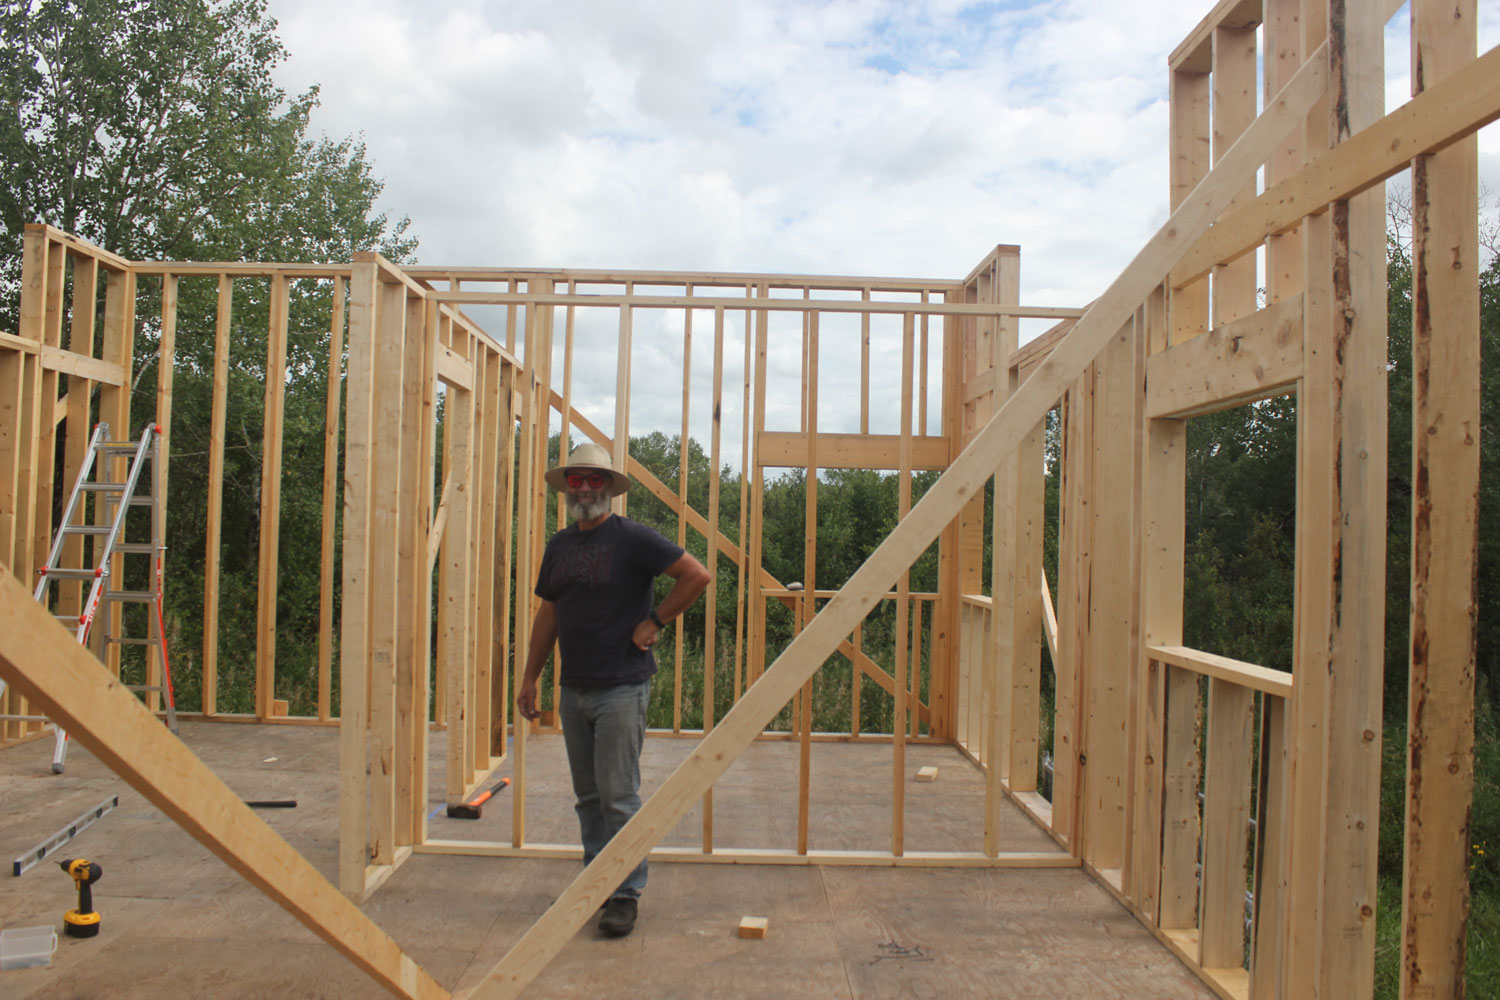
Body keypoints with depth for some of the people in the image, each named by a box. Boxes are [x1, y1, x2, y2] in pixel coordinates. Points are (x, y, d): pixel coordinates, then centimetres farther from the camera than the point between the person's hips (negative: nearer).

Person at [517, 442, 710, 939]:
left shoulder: (631, 538, -8)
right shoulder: (559, 544, 11)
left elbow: (696, 575, -12)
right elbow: (547, 614, 18)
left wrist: (654, 622, -11)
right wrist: (530, 677, 15)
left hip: (621, 690, -6)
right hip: (573, 690, 7)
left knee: (618, 796, -5)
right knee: (588, 796, 13)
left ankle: (625, 894, 5)